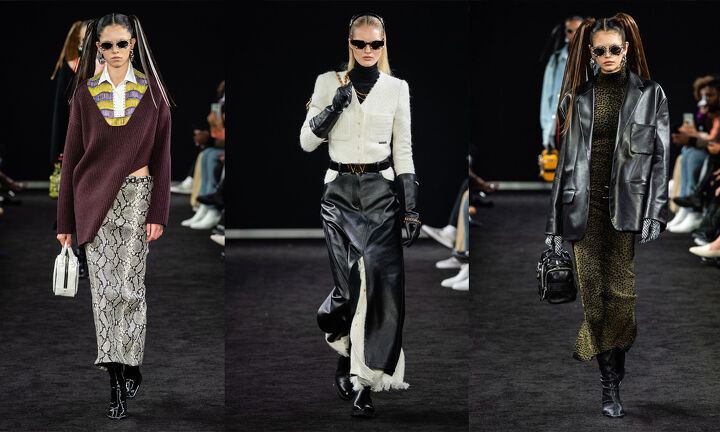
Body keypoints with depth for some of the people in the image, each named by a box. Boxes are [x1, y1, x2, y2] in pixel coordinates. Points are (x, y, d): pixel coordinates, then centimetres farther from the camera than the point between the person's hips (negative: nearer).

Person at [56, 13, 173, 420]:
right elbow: (72, 155, 6)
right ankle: (119, 380, 2)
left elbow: (162, 156, 1)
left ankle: (129, 369, 8)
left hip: (136, 198, -1)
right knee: (105, 289, -2)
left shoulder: (152, 92, 2)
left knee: (130, 286, -5)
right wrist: (66, 220, 4)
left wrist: (158, 212, -7)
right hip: (94, 199, 1)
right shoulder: (86, 93, 4)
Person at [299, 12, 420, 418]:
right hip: (341, 192, 0)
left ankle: (365, 383, -4)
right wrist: (336, 105, -10)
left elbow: (403, 150, 7)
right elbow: (307, 141, 4)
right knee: (350, 285, -5)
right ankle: (345, 354, 26)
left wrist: (412, 207, 2)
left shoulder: (397, 88, 7)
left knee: (384, 282, -10)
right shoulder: (329, 82, 6)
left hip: (381, 191, 0)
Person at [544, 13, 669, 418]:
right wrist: (557, 221, 8)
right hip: (587, 205, 2)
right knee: (594, 294, -2)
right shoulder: (579, 96, 11)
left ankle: (616, 376, 3)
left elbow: (661, 156, 2)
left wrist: (655, 213, -8)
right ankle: (610, 384, 2)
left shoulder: (650, 94, 6)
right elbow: (567, 159, 12)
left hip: (629, 204, -2)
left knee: (622, 293, -7)